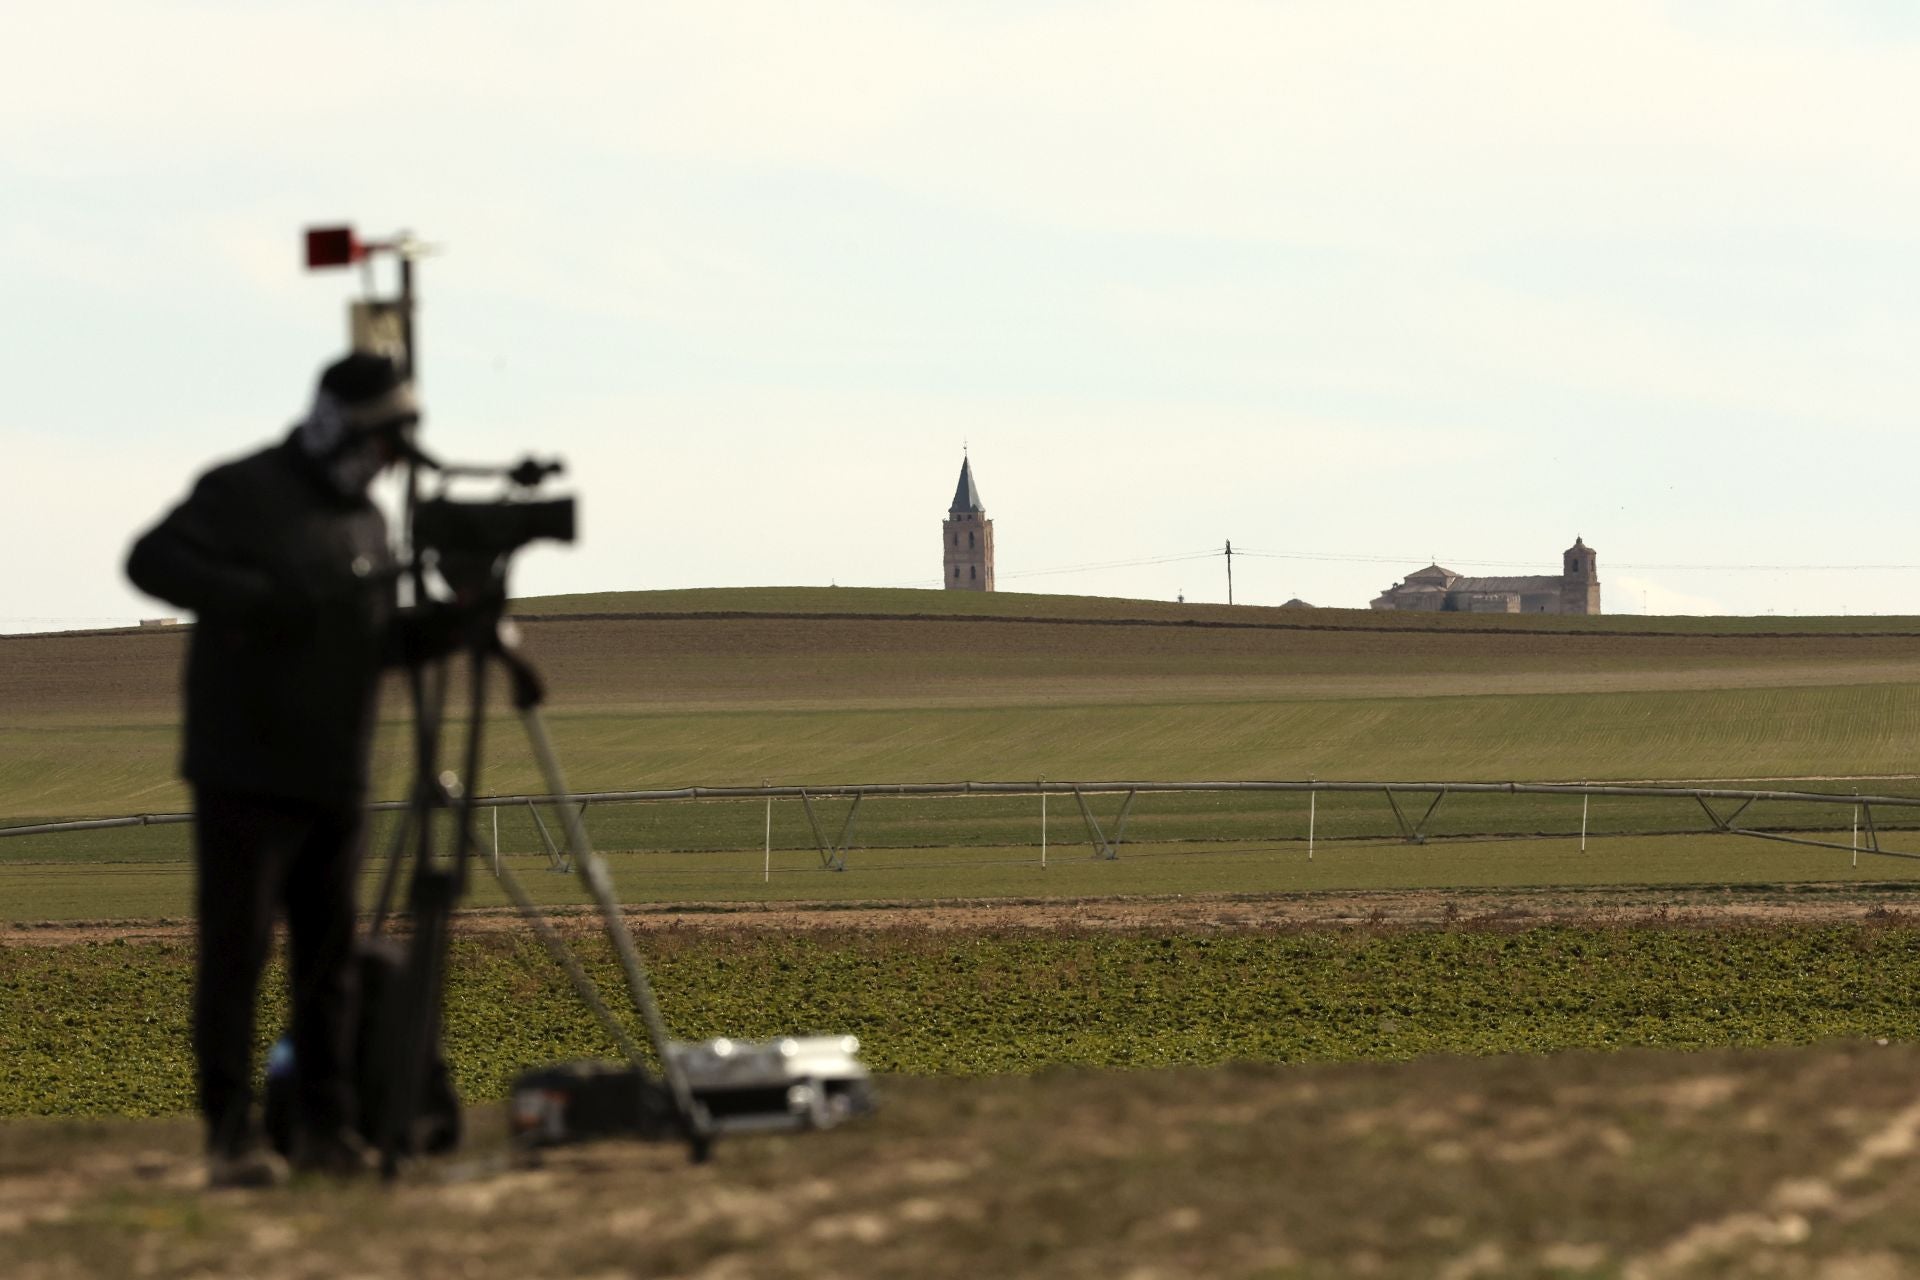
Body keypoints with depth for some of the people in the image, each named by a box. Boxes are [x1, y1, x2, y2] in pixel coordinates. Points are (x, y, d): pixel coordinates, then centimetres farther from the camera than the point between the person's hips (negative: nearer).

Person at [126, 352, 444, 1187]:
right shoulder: (242, 493, -7)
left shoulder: (365, 518, 16)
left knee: (330, 953, 5)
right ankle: (232, 1137, -6)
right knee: (236, 949, -7)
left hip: (334, 780, 7)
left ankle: (326, 1128, 9)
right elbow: (152, 561, -16)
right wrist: (248, 596, -27)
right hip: (246, 773, -7)